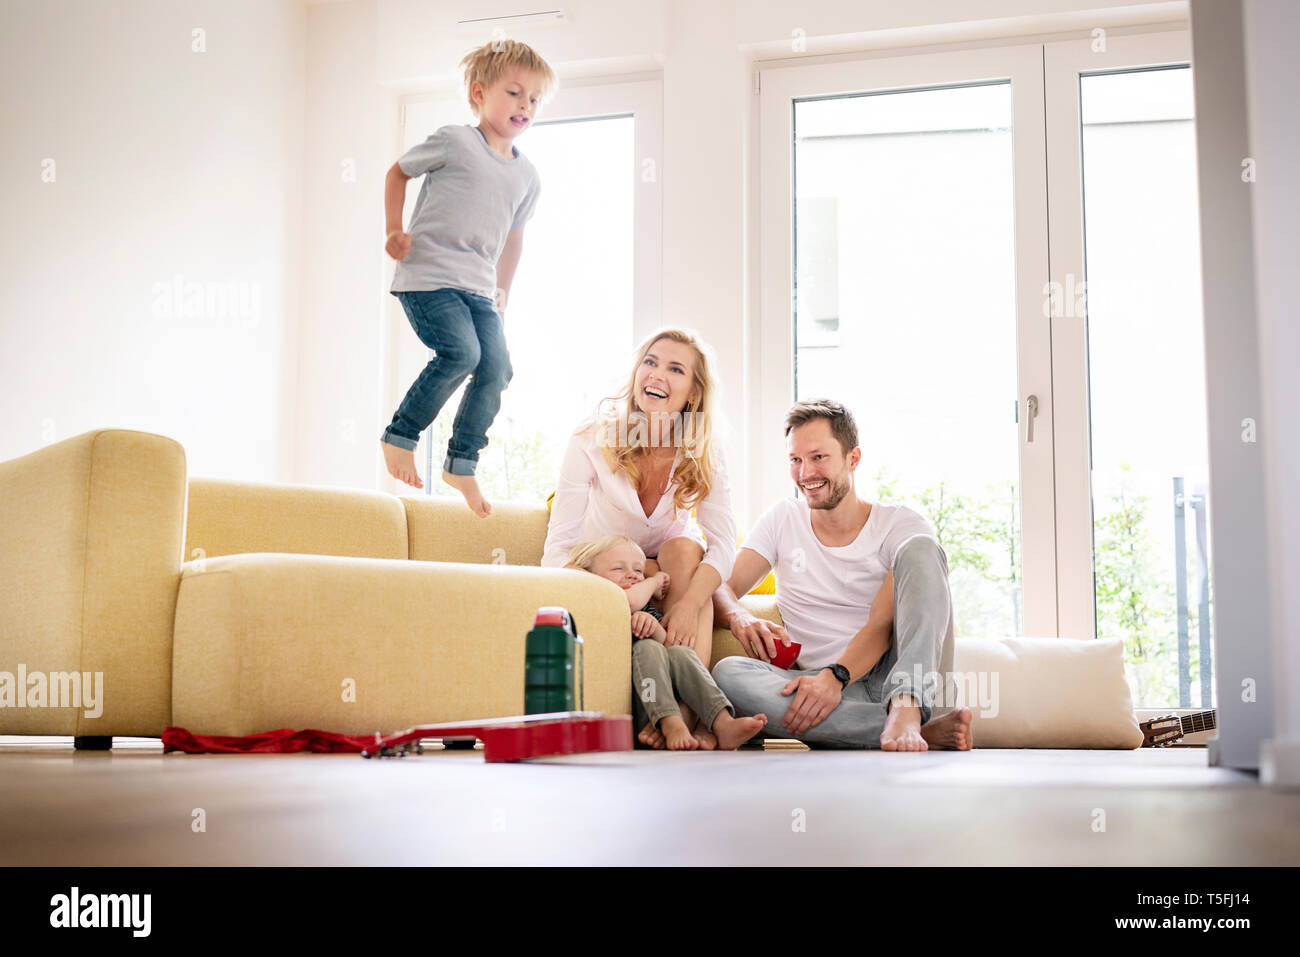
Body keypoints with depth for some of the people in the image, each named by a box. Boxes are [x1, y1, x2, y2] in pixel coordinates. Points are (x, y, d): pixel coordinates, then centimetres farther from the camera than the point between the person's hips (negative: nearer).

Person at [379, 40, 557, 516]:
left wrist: (502, 295, 24)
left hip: (478, 285, 6)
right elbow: (398, 172, 9)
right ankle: (400, 435, -4)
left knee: (497, 370, -7)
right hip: (428, 275, -6)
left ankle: (462, 463, 8)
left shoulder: (527, 177, 13)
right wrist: (394, 231, -1)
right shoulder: (454, 142, -3)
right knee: (461, 352, -24)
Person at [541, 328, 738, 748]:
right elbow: (560, 548, -23)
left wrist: (689, 605, -41)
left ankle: (687, 712, -39)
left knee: (684, 550, -30)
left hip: (668, 575, 2)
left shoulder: (704, 456, -12)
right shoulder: (592, 440, -19)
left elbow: (723, 543, -22)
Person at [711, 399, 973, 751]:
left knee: (919, 549, -19)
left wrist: (836, 676, -29)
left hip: (897, 674, -2)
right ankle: (925, 732, -33)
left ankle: (905, 712, -40)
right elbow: (722, 587, 3)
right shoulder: (782, 520, 13)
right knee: (728, 674, -29)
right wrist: (740, 618, -22)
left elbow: (883, 624, -11)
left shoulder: (901, 524, 2)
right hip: (822, 682, 2)